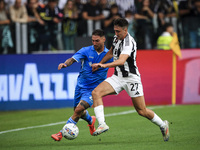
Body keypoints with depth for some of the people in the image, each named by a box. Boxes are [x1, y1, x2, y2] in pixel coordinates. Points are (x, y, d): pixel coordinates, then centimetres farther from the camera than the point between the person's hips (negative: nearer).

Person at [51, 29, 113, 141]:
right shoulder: (86, 51, -6)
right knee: (78, 112, 16)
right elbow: (73, 59, -22)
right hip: (81, 85, 3)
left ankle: (61, 133, -14)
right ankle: (90, 120, 51)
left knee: (79, 109, -20)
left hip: (94, 89, -3)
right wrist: (65, 64, -42)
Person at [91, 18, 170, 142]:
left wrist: (104, 65, -51)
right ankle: (102, 124, -24)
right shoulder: (117, 38, 4)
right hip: (117, 77, 7)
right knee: (96, 92, -17)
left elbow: (121, 61, -38)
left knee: (142, 111, 1)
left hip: (131, 78, -7)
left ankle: (163, 125, 27)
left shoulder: (129, 42, -22)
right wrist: (99, 64, 26)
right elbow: (111, 53, 25)